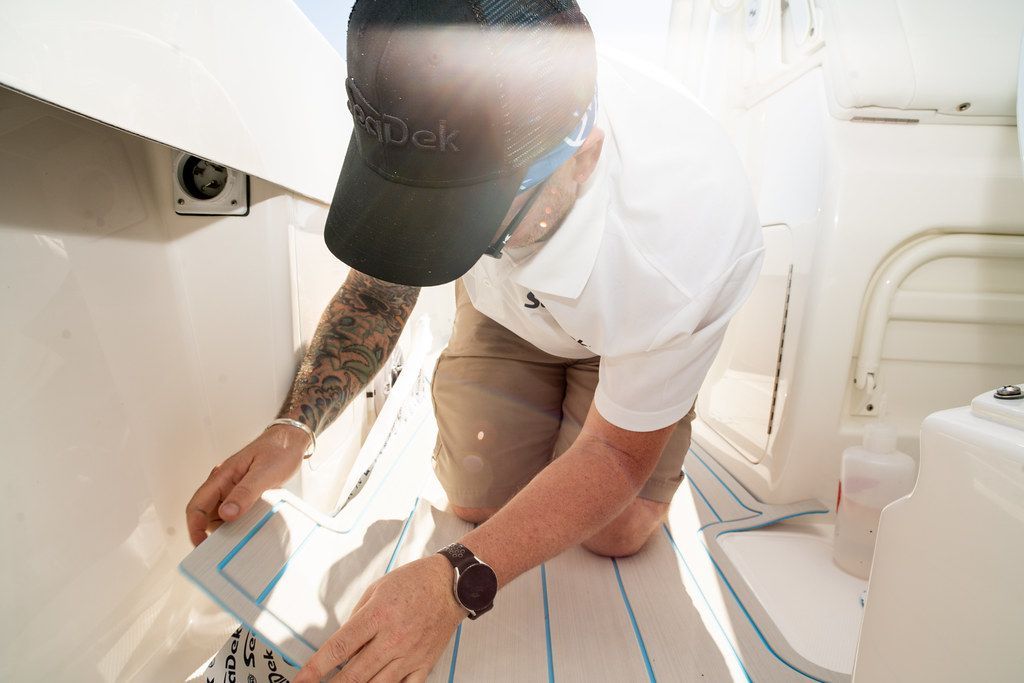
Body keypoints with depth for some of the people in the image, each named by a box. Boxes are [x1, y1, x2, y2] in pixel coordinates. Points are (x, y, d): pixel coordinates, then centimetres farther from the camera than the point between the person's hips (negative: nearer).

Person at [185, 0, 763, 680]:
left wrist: (457, 582, -38)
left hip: (628, 326, -1)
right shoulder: (434, 127, -30)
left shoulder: (687, 233, -41)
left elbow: (616, 454, -29)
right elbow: (376, 291, -14)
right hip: (505, 304, 3)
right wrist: (294, 426, -28)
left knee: (617, 532, -9)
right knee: (478, 499, -4)